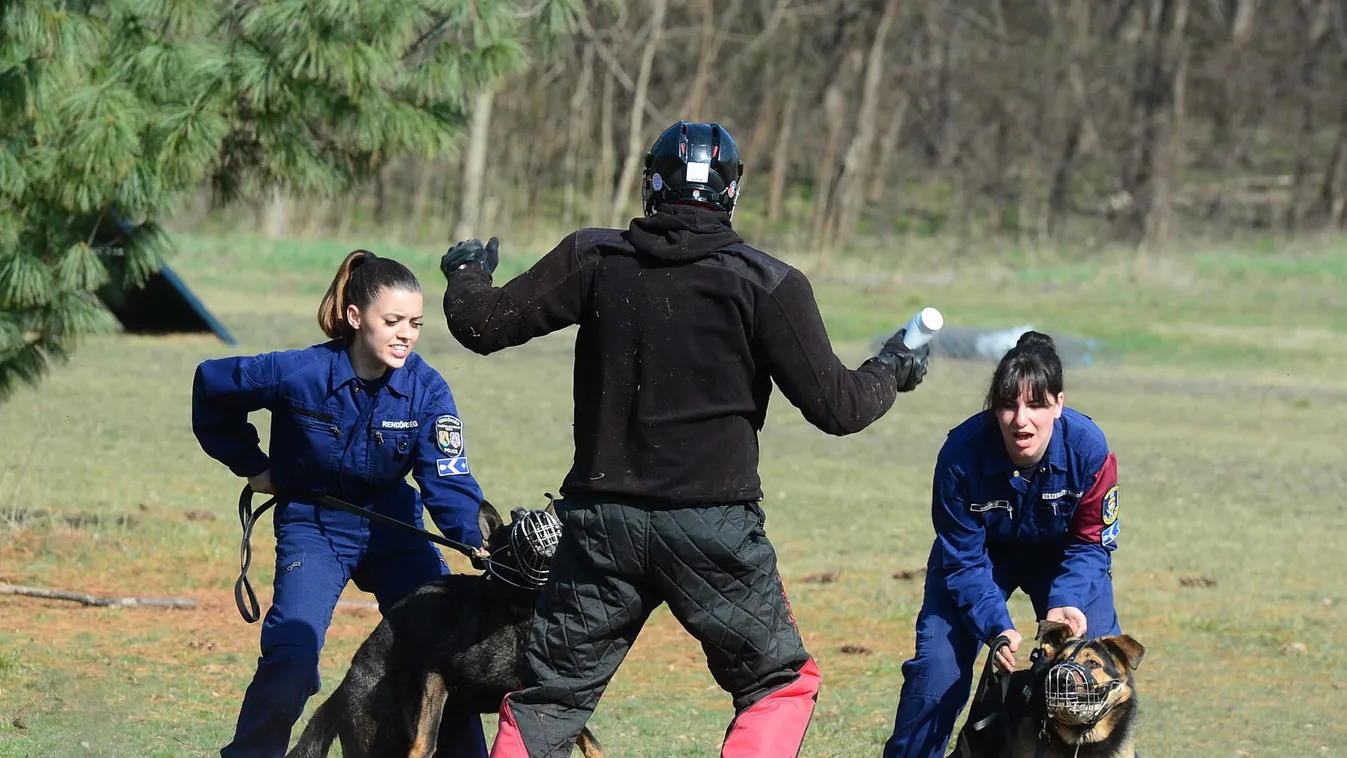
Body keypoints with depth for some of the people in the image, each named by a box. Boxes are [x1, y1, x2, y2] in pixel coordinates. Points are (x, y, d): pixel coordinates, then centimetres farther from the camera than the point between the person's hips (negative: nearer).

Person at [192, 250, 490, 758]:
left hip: (392, 525, 3)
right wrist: (251, 465, -1)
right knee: (290, 663, -19)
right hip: (312, 527, -3)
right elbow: (211, 385, -4)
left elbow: (448, 481, -23)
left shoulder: (427, 390, -15)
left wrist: (477, 541, -41)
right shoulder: (301, 374, -21)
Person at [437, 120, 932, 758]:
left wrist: (467, 275, 27)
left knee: (544, 702, 11)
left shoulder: (594, 258, 1)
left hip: (602, 523, 2)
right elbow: (836, 406, -4)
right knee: (782, 684, 14)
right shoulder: (766, 284, -4)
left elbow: (483, 324, 5)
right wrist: (891, 372, 17)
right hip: (715, 528, -2)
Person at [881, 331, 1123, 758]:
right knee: (937, 664, -14)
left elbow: (1090, 544, -18)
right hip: (982, 553, -1)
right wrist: (996, 628, -37)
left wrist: (1067, 603, -36)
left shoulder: (1089, 450, -32)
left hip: (1060, 554, 1)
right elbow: (964, 560, -24)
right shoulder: (962, 454, -34)